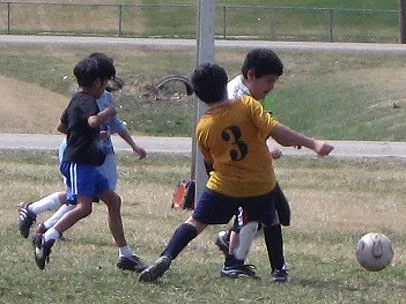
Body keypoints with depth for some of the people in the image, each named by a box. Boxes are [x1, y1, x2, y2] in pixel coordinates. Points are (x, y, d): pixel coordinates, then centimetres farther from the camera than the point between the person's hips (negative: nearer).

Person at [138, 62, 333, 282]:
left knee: (196, 222, 10)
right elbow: (275, 130, -20)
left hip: (224, 187, 0)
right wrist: (313, 144, -21)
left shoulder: (203, 128, -4)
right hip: (262, 185, 0)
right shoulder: (247, 105, -12)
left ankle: (166, 257, -9)